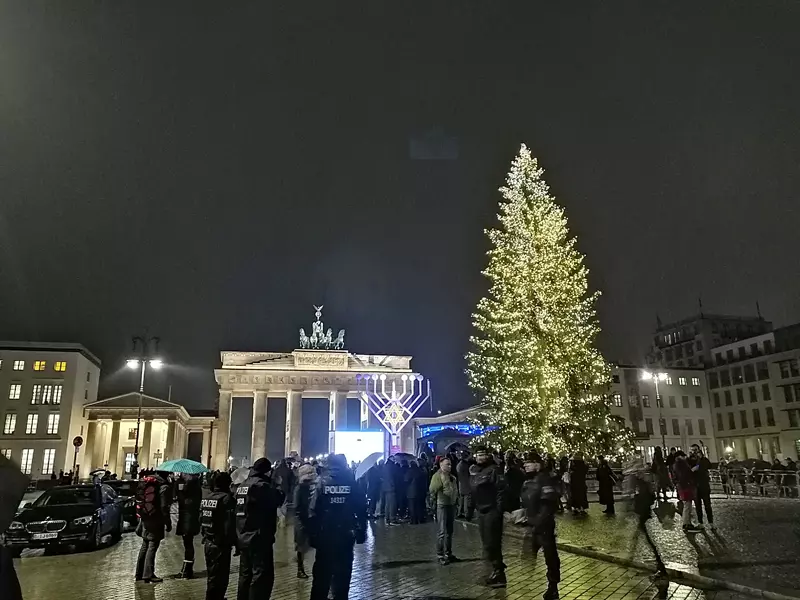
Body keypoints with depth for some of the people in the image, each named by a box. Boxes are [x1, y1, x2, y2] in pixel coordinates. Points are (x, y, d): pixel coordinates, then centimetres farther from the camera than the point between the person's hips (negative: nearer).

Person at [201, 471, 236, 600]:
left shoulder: (205, 496, 6)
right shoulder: (226, 498, -16)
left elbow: (201, 519, 13)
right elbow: (230, 524, -20)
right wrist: (233, 541, -11)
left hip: (207, 542, 8)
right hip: (220, 544, -8)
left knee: (212, 575, 22)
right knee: (220, 577, 1)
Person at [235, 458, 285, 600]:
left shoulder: (241, 486, 13)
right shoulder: (261, 485, -15)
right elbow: (278, 500, -18)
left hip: (243, 538, 9)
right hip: (259, 538, -9)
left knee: (245, 575, 16)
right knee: (262, 575, -5)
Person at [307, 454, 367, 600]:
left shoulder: (322, 482, -7)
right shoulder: (352, 482, -3)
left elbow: (312, 511, -12)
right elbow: (361, 509, -3)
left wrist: (312, 533, -7)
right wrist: (361, 532, 4)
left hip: (325, 535, -1)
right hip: (346, 535, 1)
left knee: (322, 572, 13)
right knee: (343, 573, 14)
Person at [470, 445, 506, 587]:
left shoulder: (494, 469, -12)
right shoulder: (473, 471, 11)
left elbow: (501, 490, -18)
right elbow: (471, 492, 19)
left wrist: (499, 509, -21)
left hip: (492, 511, -8)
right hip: (481, 511, 8)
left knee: (492, 543, -6)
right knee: (486, 543, 15)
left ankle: (499, 573, 4)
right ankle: (497, 570, 27)